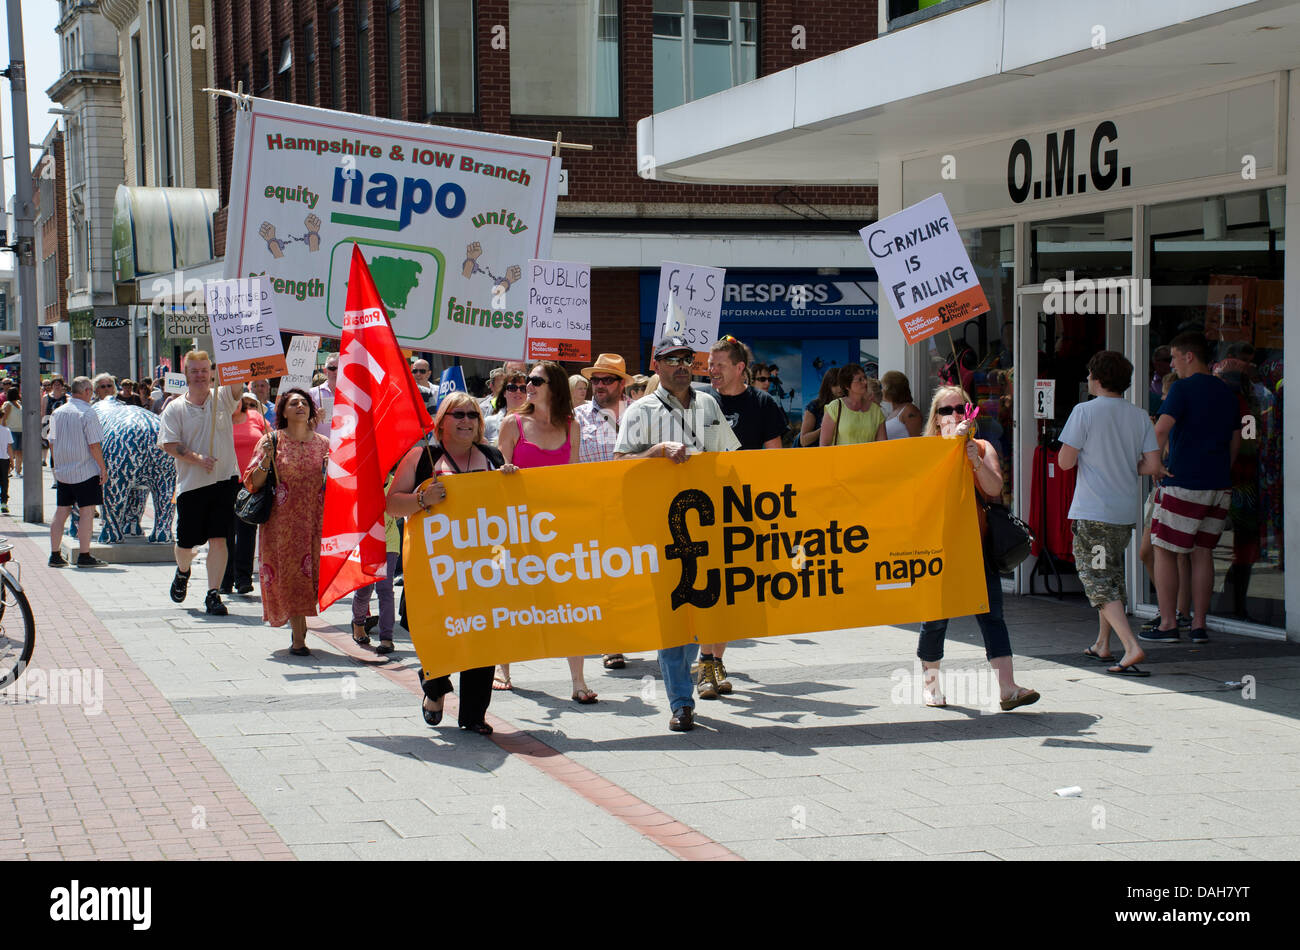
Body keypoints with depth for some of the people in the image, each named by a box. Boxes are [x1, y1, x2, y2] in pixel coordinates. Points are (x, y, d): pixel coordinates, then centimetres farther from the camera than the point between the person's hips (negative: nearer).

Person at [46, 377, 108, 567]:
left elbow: (52, 443, 14)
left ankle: (55, 555, 12)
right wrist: (103, 468, -8)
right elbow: (94, 445, -15)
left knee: (61, 512, 10)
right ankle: (84, 555, -3)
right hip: (86, 471, -6)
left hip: (62, 471, 6)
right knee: (86, 512, -2)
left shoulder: (57, 413, 8)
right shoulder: (87, 413, -12)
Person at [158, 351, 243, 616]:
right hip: (191, 484, 0)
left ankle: (213, 595, -3)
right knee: (186, 542, 9)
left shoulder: (222, 398, 6)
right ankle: (183, 571, 42)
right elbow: (169, 444, -5)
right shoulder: (174, 408, 3)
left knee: (218, 539, -6)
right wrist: (197, 458, -17)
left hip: (225, 480, 0)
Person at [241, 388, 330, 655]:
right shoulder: (272, 441, 1)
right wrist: (266, 461, -18)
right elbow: (252, 483, -2)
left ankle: (298, 629, 20)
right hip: (283, 520, -2)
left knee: (312, 572, 0)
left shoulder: (322, 443, 8)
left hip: (316, 520, 2)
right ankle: (298, 637, -1)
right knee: (290, 574, -5)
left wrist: (330, 471, -7)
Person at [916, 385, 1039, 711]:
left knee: (991, 615, -8)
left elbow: (995, 489, -4)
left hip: (977, 545, 1)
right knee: (935, 617, 4)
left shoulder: (983, 448, 9)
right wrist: (952, 441, -20)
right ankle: (930, 682, 24)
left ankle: (1007, 688, -14)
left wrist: (976, 461, -19)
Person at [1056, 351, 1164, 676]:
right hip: (1126, 511, 6)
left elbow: (1065, 461, -12)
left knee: (1097, 581, -5)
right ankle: (1102, 645, 31)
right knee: (1111, 575, 21)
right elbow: (1153, 466, -1)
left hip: (1092, 512, -6)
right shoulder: (1140, 416, 3)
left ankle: (1132, 647, -20)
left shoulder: (1085, 412, -10)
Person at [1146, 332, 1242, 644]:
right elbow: (1236, 440, 20)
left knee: (1165, 551, 2)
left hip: (1184, 481, -7)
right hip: (1218, 484, 7)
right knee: (1203, 552, 11)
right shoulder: (1227, 392, 13)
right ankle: (1199, 625, 9)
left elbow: (1161, 430, -22)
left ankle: (1167, 624, -1)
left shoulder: (1183, 388, -9)